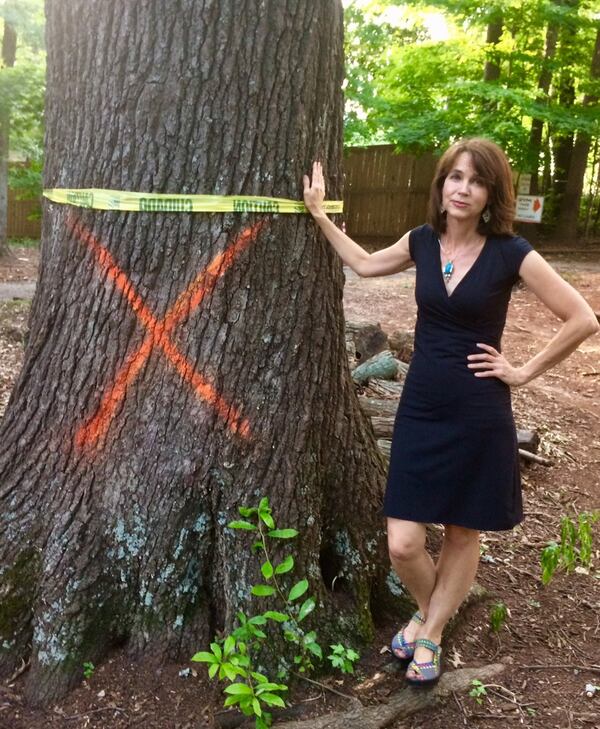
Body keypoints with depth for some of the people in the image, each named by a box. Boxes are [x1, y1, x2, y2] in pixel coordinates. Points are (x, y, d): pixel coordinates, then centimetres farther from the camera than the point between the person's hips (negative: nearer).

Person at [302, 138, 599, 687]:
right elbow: (365, 264, 20)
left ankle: (430, 635, 35)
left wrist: (524, 371, -6)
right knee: (402, 545, 1)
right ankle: (427, 610, 34)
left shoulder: (510, 253, -11)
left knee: (463, 534, 12)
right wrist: (320, 214, 20)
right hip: (420, 410, 3)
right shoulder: (423, 241, 1)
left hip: (478, 416, -3)